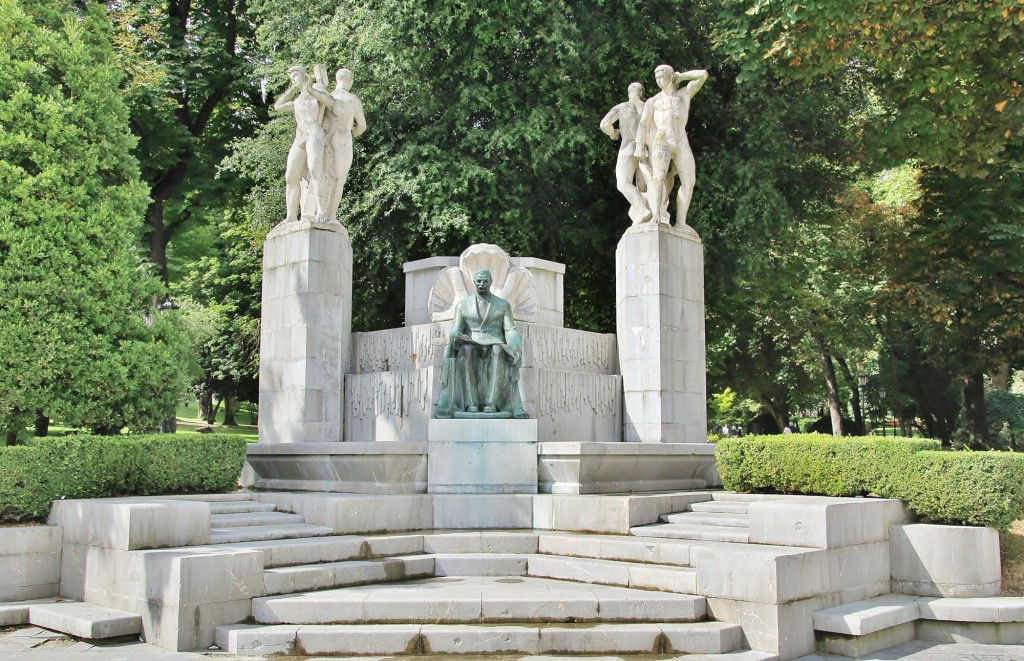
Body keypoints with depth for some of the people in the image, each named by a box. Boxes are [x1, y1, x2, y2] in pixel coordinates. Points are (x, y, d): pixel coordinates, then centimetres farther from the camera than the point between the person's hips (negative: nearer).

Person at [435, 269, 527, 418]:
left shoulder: (503, 305, 10)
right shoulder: (462, 305, 11)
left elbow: (511, 331, 1)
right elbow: (455, 332, 2)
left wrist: (514, 348, -21)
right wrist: (459, 337, -23)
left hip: (495, 347, 0)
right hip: (471, 350, 0)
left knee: (498, 351, -38)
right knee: (466, 350, -37)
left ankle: (492, 402, -45)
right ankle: (471, 403, -42)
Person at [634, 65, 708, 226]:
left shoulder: (685, 93, 19)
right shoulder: (652, 101, 16)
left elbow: (703, 75, 9)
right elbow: (643, 125, 7)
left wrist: (680, 77, 19)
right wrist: (639, 147, -7)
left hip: (682, 145, 2)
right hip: (661, 143, -2)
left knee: (689, 181, -11)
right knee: (658, 177, -22)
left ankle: (680, 222, -11)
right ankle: (656, 218, -33)